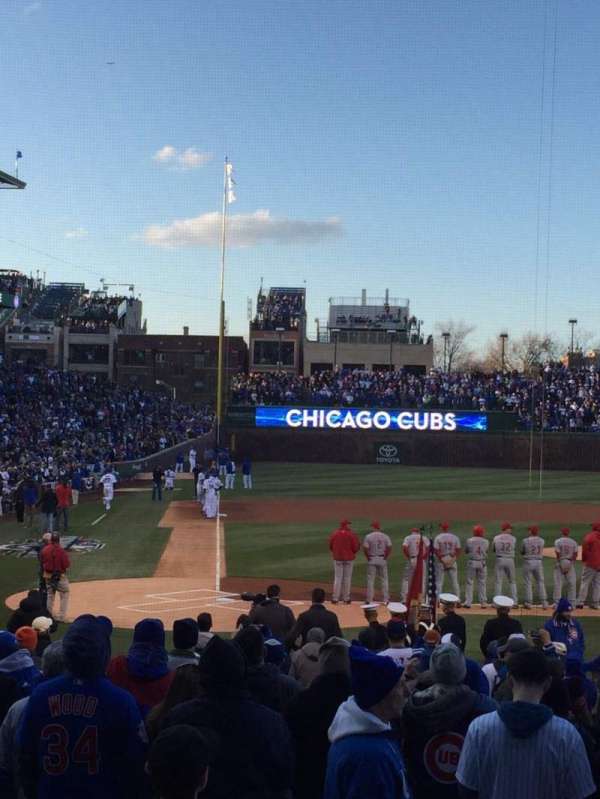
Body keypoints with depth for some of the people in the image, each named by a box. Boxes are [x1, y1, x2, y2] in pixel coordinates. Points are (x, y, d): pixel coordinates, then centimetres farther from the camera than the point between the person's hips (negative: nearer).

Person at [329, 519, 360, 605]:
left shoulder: (334, 534, -3)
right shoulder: (351, 535, -8)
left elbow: (330, 547, 4)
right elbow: (355, 548, -9)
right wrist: (358, 544, 12)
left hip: (337, 559, 1)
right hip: (349, 559, -1)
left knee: (337, 578, 4)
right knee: (347, 578, 8)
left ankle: (335, 599, 0)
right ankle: (346, 598, 11)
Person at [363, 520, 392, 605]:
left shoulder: (368, 536, -7)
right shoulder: (385, 536, -1)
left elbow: (365, 548, -13)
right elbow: (389, 548, -8)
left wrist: (368, 557, -1)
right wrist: (385, 557, 0)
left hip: (371, 559, -2)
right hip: (382, 560, 2)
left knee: (370, 580, 4)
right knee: (384, 579, 9)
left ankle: (369, 600, 4)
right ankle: (386, 600, 7)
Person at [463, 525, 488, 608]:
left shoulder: (469, 541, -7)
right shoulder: (486, 542, -4)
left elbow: (466, 551, 4)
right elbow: (486, 551, 11)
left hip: (471, 562, -1)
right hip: (482, 563, 1)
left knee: (469, 582, 5)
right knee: (482, 583, 9)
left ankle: (468, 602, 3)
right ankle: (483, 602, 10)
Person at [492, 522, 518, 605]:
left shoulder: (496, 538, -2)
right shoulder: (513, 538, -2)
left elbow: (493, 549, 7)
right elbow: (515, 549, 11)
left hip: (499, 560, 0)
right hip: (510, 560, 0)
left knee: (498, 581, 4)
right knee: (512, 581, 11)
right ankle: (515, 601, 9)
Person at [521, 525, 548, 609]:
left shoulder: (525, 541, -7)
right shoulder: (541, 540, 2)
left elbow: (522, 552, 2)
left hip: (528, 562, -3)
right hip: (538, 562, 3)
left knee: (527, 582, 5)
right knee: (540, 582, 9)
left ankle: (528, 602, 5)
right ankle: (544, 602, 5)